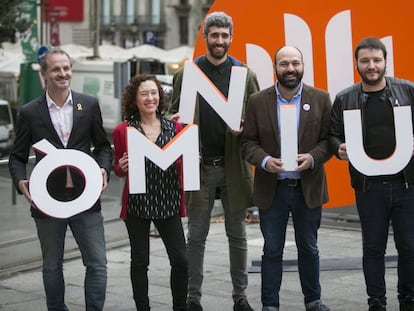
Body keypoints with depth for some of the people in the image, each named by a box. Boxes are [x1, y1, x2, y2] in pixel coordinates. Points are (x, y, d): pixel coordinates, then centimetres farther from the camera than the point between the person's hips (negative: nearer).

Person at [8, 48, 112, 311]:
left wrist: (103, 169, -9)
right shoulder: (29, 113, 1)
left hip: (85, 199, 0)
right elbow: (17, 157, 5)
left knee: (97, 264, -1)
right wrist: (20, 181, -15)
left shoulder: (89, 105, 4)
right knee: (52, 267, 13)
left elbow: (103, 145, 11)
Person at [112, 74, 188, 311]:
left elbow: (182, 166, 12)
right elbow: (118, 169, 8)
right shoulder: (123, 131, 1)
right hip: (136, 203, -1)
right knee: (140, 261, 6)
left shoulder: (175, 128, 6)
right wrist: (122, 167, -14)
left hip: (168, 202, 1)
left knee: (181, 260, -2)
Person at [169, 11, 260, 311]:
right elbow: (175, 117, 6)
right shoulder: (185, 75, 3)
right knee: (197, 236, 6)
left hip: (235, 165, 1)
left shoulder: (246, 74, 4)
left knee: (237, 234, 9)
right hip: (199, 166, 0)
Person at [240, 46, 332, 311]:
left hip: (308, 187, 1)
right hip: (271, 188, 0)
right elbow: (248, 141, 0)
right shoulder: (258, 101, 0)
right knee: (272, 250, 8)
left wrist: (313, 158, -18)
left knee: (309, 247, 13)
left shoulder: (320, 99, 1)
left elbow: (329, 139, 0)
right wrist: (264, 160, -18)